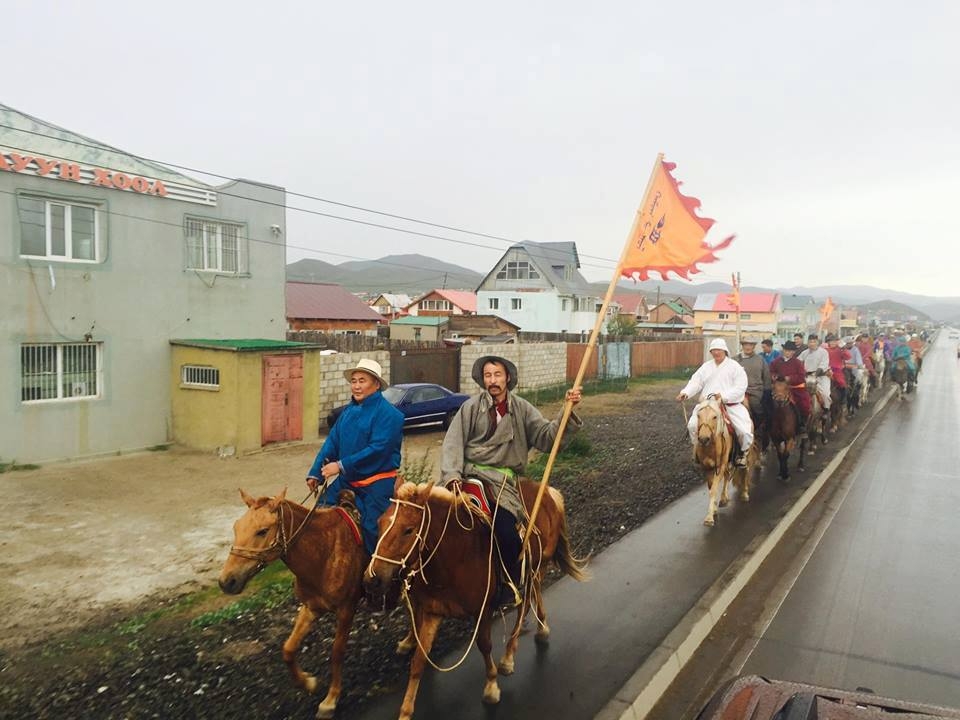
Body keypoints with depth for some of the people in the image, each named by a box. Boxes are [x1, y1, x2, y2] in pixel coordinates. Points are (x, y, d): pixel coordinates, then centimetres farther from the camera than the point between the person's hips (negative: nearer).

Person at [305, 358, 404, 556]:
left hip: (377, 485, -6)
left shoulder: (389, 414, -13)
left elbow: (377, 449, -22)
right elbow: (332, 442, 9)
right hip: (347, 480, 7)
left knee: (372, 531, -4)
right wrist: (316, 473, 1)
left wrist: (341, 465, -23)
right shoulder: (348, 411, 8)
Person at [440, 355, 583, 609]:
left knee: (508, 534, -19)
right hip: (469, 473, 1)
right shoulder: (471, 407, 5)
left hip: (503, 480, 0)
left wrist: (568, 412, -13)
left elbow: (546, 437, 0)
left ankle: (511, 583, 11)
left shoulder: (522, 409, 8)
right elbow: (453, 443, -1)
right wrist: (452, 475, -16)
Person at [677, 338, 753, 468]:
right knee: (693, 425, -17)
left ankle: (742, 452, 15)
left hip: (732, 405, -2)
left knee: (745, 431, -18)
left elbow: (740, 388, -9)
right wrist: (685, 392, -17)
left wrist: (724, 396, -23)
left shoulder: (735, 367, 1)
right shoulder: (706, 366, 13)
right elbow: (696, 382, 3)